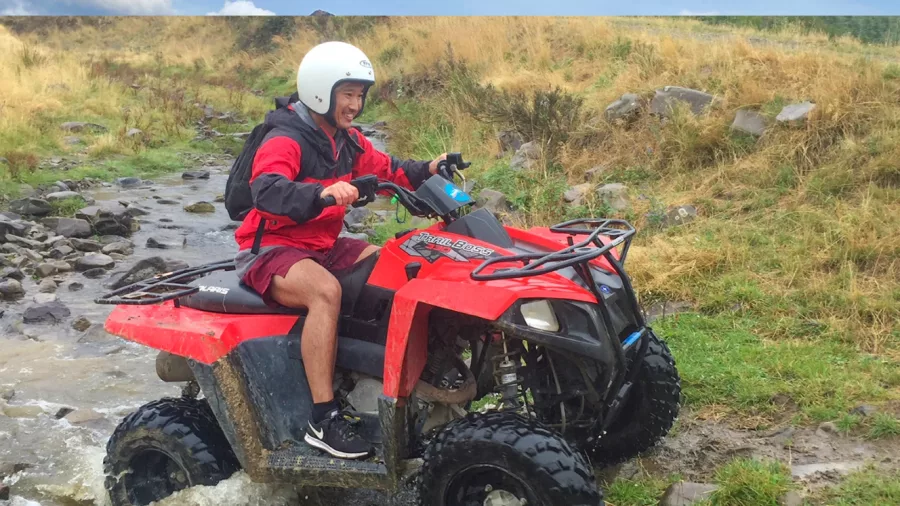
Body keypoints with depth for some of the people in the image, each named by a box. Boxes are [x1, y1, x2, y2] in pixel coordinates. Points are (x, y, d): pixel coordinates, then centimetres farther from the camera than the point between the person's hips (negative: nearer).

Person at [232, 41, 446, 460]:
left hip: (325, 246, 9)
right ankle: (323, 420, -36)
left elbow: (385, 169, 19)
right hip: (270, 250, -9)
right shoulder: (285, 141, -17)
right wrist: (322, 193, -54)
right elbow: (266, 191, -36)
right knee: (326, 290, -38)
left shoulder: (348, 140, 10)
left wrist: (427, 170, -1)